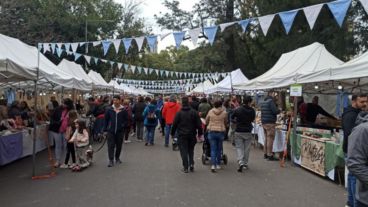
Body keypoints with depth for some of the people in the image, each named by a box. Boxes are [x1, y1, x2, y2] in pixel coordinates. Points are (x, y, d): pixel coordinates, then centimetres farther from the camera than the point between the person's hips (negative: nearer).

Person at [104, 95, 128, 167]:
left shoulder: (123, 110, -2)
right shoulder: (109, 109, 0)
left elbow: (126, 120, 6)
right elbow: (106, 119, 5)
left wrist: (123, 126, -10)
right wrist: (105, 129, 2)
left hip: (120, 131, 1)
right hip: (111, 131, 0)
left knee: (119, 145, 12)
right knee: (111, 145, -3)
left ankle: (117, 158, 29)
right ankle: (111, 160, 1)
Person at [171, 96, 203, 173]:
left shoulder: (179, 113, -7)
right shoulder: (194, 112, -2)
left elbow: (174, 125, -3)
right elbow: (199, 124, 0)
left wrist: (172, 133, 10)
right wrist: (200, 133, 9)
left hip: (182, 135, -2)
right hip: (192, 135, 2)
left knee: (184, 151, 3)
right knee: (191, 150, 18)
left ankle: (185, 167, 2)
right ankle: (191, 164, 6)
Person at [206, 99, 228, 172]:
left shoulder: (210, 112, 0)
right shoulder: (224, 113, -3)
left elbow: (206, 122, 10)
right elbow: (225, 123, 8)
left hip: (211, 131, 0)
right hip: (221, 131, 0)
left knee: (213, 149, 2)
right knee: (219, 149, 14)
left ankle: (213, 165, -10)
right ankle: (218, 164, 22)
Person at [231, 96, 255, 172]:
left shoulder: (238, 109, -9)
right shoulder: (252, 110, -6)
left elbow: (232, 117, 5)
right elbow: (253, 119, 8)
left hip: (238, 131, -1)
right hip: (248, 131, 1)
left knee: (239, 147, 4)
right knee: (247, 148, 12)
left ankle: (240, 162, -13)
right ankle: (245, 164, 19)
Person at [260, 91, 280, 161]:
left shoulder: (263, 102, 15)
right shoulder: (271, 101, -12)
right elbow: (275, 111, -19)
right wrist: (279, 110, 2)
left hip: (264, 122, 9)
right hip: (270, 122, -9)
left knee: (266, 138, 15)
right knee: (270, 139, -5)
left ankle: (265, 154, 20)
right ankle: (270, 155, -4)